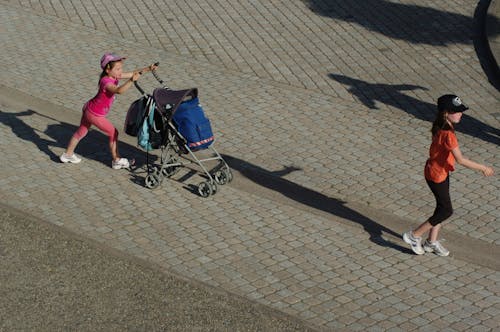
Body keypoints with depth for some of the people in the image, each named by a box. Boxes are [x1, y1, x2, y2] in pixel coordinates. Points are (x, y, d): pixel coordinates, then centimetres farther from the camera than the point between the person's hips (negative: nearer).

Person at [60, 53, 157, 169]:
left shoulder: (113, 76, -4)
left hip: (89, 109, 9)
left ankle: (68, 154, 39)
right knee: (113, 133, 4)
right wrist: (131, 80, -60)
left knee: (81, 131, 23)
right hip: (95, 115, -9)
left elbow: (132, 73, -1)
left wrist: (147, 69, -9)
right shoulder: (106, 82, -31)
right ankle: (116, 160, 16)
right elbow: (119, 90, -51)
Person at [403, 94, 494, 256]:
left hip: (441, 172, 9)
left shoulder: (440, 128, -1)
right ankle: (414, 236, 12)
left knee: (442, 208, 17)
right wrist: (482, 168, -20)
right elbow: (461, 160, -29)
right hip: (437, 175, -9)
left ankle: (432, 242, 29)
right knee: (446, 210, 2)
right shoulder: (448, 134, -29)